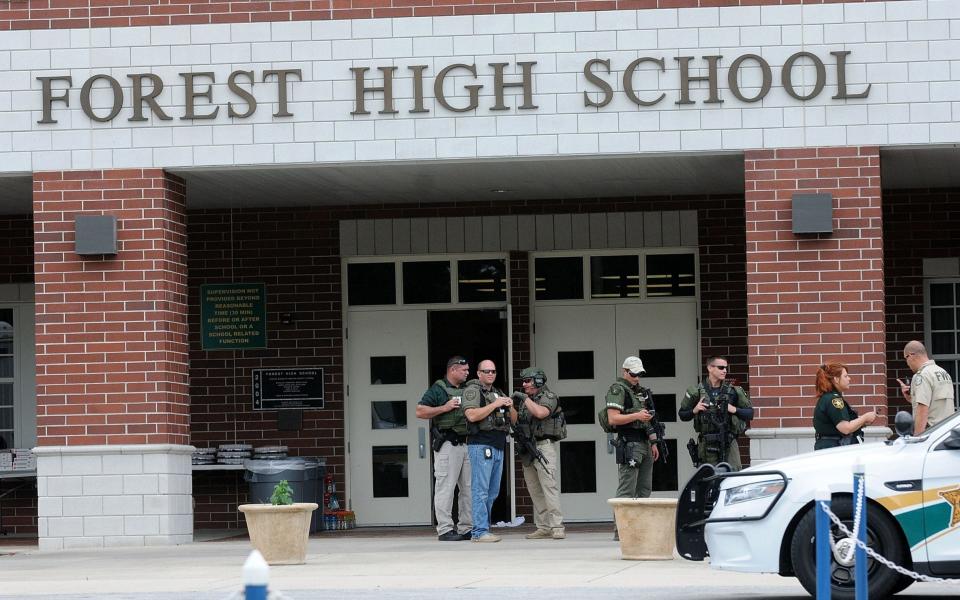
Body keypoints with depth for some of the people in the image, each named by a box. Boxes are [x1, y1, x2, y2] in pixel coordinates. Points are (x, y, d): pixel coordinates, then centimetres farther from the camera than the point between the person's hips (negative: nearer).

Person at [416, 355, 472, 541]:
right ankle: (445, 529, -7)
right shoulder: (438, 389, -2)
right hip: (448, 444, -8)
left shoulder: (467, 390, 20)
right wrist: (444, 408, -14)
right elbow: (420, 412, -8)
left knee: (469, 488, 7)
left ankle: (466, 528, 13)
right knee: (445, 487, -7)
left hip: (467, 442, 8)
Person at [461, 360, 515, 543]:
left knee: (492, 493, 8)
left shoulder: (498, 393, 22)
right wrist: (494, 404, -16)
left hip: (498, 448, 9)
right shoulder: (472, 390, -2)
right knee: (480, 490, -11)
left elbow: (513, 420, 21)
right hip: (481, 445, -9)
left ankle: (478, 531, 11)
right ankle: (480, 532, -14)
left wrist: (510, 407, 0)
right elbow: (472, 415, -17)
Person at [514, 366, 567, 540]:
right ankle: (543, 527, 9)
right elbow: (518, 420, 22)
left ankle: (557, 527, -16)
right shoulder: (526, 400, 19)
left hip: (544, 446, -8)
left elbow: (540, 412, -24)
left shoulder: (548, 397, -5)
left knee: (549, 486, -14)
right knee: (535, 490, 7)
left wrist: (526, 399, -14)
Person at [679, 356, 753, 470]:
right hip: (706, 446, 0)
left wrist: (735, 410, -7)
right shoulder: (696, 391, 3)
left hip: (729, 444, 0)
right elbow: (682, 414, 10)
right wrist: (694, 411, -8)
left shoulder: (734, 391, 5)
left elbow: (750, 413, 9)